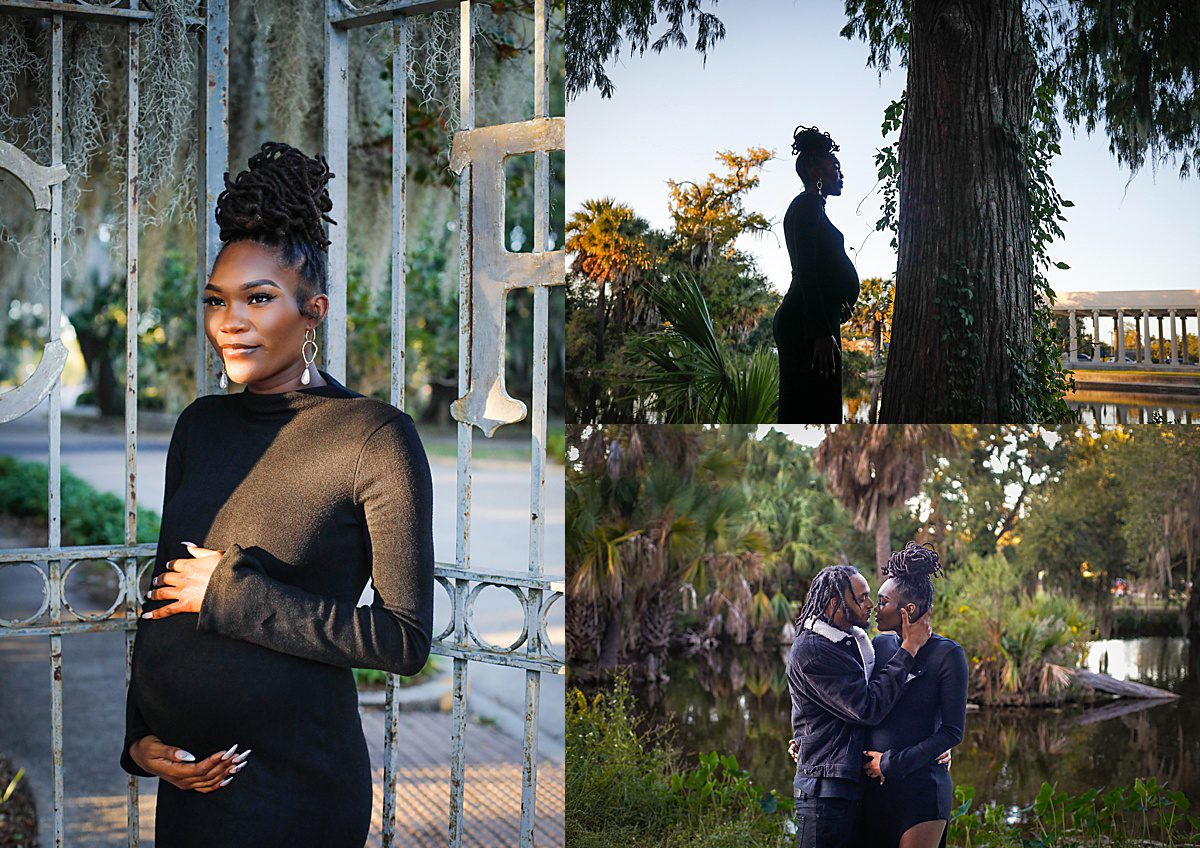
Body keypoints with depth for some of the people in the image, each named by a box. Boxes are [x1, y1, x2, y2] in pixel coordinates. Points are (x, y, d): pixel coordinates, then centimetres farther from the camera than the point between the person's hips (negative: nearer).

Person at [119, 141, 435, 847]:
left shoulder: (375, 437, -12)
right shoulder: (201, 424, 8)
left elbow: (406, 639, -16)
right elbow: (166, 583, 14)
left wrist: (230, 592, -16)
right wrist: (139, 736, 3)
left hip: (293, 785, -6)